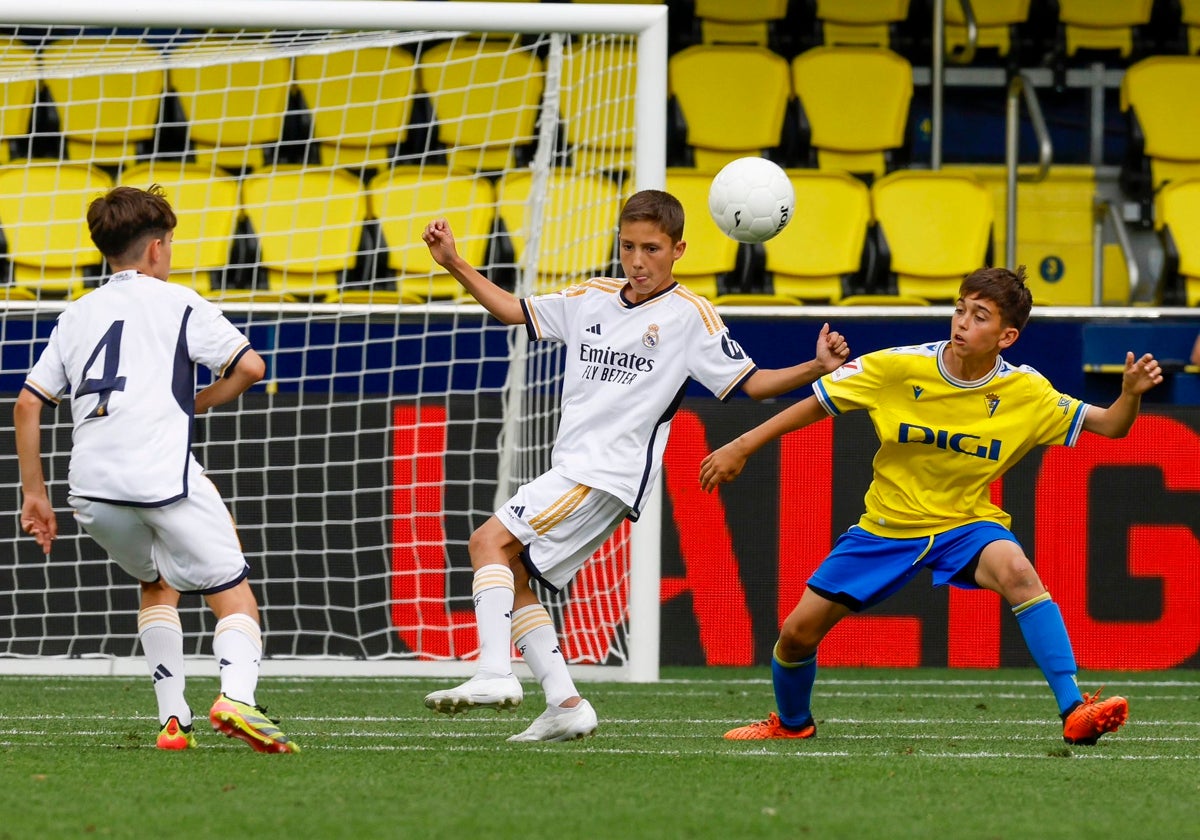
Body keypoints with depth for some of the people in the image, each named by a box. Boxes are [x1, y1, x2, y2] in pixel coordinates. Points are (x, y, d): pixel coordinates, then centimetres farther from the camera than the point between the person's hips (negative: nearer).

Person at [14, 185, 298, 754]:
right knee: (234, 598, 0)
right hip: (164, 474, -5)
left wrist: (34, 493, 23)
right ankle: (237, 696, -29)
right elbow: (249, 366, -1)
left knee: (156, 584, 29)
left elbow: (27, 404, 18)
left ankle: (172, 718, 17)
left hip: (91, 488, 5)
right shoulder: (176, 302, 9)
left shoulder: (77, 315, 22)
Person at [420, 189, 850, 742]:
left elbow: (750, 383, -4)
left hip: (609, 474, -8)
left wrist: (817, 367, -19)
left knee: (490, 541, -19)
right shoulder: (591, 298, 15)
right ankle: (565, 705, 3)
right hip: (572, 469, 8)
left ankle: (494, 673, -27)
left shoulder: (690, 315, -3)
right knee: (511, 577, 4)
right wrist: (455, 265, 19)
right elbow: (515, 311, 26)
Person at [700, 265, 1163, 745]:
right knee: (799, 632, -1)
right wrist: (741, 449, -3)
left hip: (966, 524, -1)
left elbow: (1109, 426, -10)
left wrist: (1131, 393, -32)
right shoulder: (899, 368, -15)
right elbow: (817, 404, -4)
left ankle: (1074, 711, -35)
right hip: (886, 526, 2)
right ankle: (791, 723, 34)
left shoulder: (1025, 393, -13)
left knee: (1017, 573, -35)